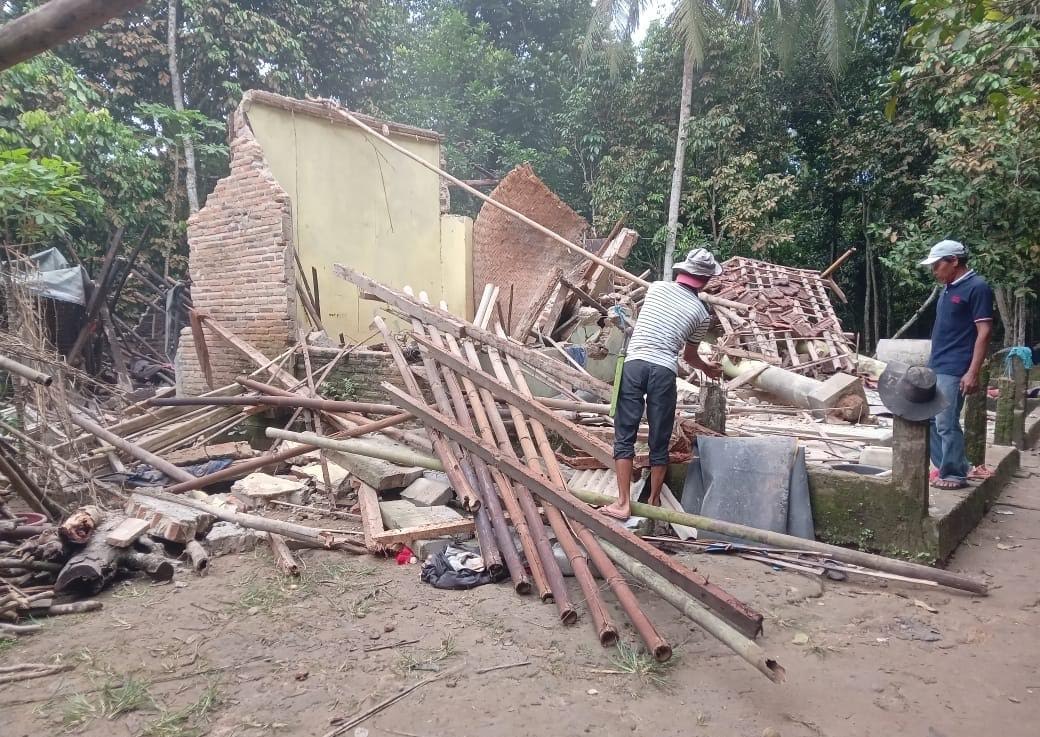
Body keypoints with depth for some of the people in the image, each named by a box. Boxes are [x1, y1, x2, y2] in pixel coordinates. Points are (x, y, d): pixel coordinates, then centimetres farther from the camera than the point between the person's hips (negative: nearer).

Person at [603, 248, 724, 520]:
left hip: (634, 363, 1)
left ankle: (623, 503, 0)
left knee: (624, 436, 3)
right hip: (664, 371, -1)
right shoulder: (701, 313, 11)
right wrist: (708, 368, 46)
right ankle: (653, 503, 22)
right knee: (659, 442, 10)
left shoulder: (656, 287, 16)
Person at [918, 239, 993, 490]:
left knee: (946, 423, -4)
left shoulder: (977, 288, -11)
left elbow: (984, 332, -15)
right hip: (935, 367, 9)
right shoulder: (948, 289, 14)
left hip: (953, 370, -9)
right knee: (930, 419, 13)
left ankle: (955, 474, 9)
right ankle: (944, 466, 24)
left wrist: (973, 372, -19)